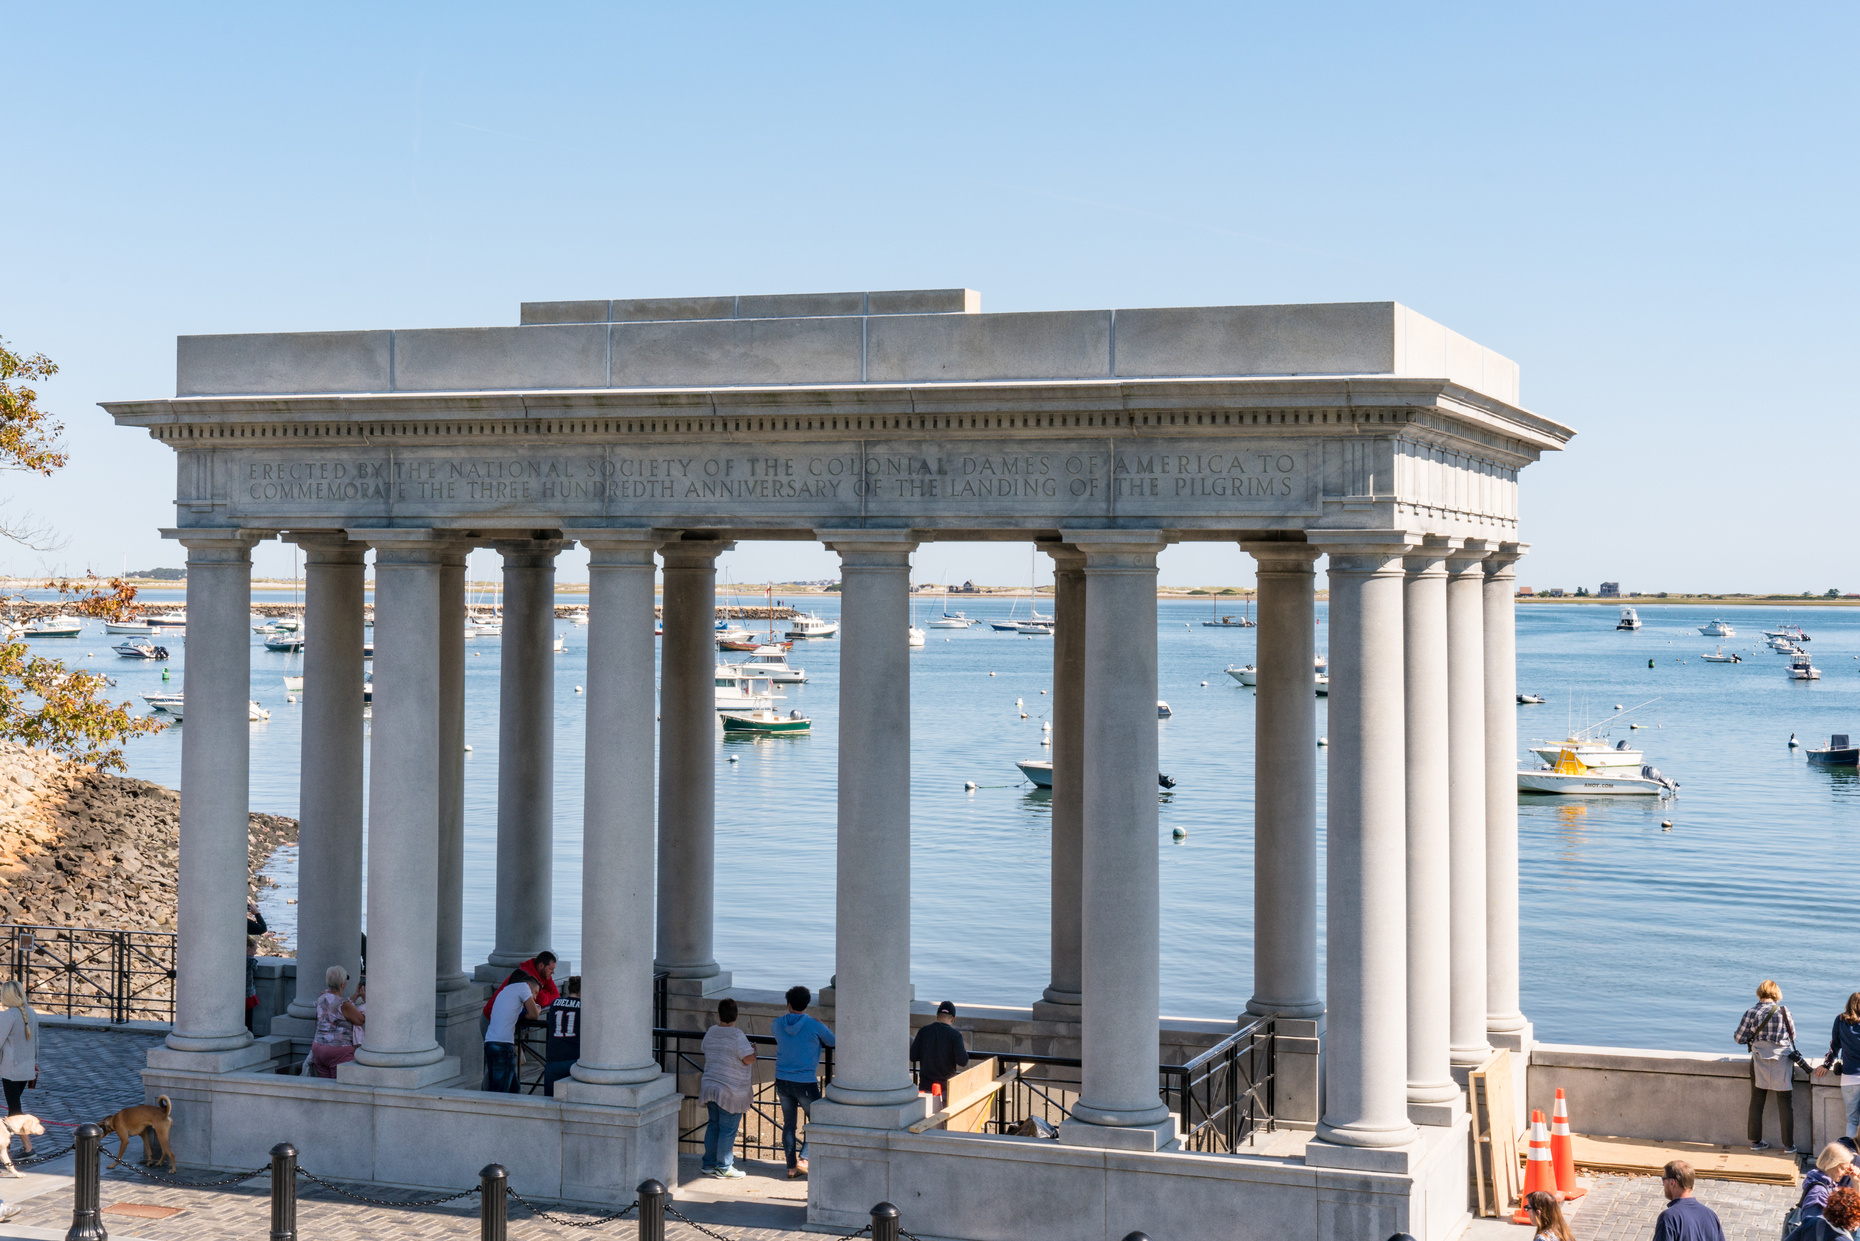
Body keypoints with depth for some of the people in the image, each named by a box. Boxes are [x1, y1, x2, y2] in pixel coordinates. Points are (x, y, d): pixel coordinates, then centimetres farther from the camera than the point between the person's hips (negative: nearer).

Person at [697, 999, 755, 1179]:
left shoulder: (710, 1033, 5)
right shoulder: (737, 1036, -16)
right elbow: (749, 1059, -20)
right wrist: (753, 1050, 1)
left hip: (710, 1087, 7)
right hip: (730, 1092, -7)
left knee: (713, 1126, 15)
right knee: (728, 1130, 0)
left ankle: (709, 1164, 19)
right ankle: (724, 1168, 5)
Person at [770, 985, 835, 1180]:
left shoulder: (778, 1024, 0)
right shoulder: (814, 1026, -11)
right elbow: (832, 1042, 5)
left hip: (782, 1081, 4)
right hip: (806, 1083, -4)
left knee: (788, 1124, 13)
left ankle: (792, 1166, 14)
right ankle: (803, 1158, -4)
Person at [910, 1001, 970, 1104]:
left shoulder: (923, 1031, -1)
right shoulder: (955, 1035, -10)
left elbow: (913, 1056, 1)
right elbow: (962, 1061, -16)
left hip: (925, 1086, 3)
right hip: (946, 1087, -2)